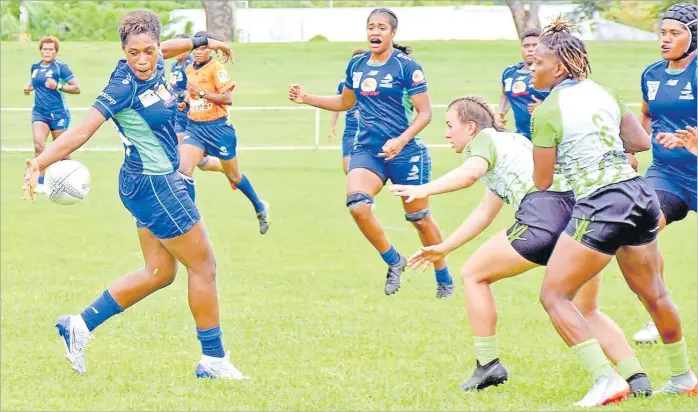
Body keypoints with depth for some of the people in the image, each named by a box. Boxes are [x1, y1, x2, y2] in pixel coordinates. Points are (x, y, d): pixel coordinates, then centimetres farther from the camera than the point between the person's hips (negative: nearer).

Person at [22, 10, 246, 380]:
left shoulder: (155, 67, -1)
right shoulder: (124, 86, -23)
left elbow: (165, 48, 26)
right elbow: (82, 131, -29)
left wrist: (202, 42, 36)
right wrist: (39, 164, -38)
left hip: (160, 183, 9)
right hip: (153, 185, -9)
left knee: (159, 272, 14)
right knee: (203, 266, 0)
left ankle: (80, 325, 15)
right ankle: (213, 359, 10)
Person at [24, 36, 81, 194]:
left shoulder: (60, 67, -9)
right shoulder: (35, 67, 7)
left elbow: (76, 88, -11)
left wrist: (58, 86, -23)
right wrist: (28, 87, 6)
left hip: (58, 114, -4)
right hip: (39, 112, 4)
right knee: (38, 145, -17)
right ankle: (40, 183, -15)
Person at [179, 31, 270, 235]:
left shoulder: (216, 68, -12)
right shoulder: (189, 70, 8)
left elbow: (227, 98, -20)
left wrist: (201, 92, -24)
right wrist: (185, 101, 6)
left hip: (218, 127, -5)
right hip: (194, 127, 5)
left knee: (233, 176, 11)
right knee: (183, 170, -17)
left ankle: (260, 207, 35)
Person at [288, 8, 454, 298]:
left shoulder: (406, 66, -9)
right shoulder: (356, 65, 8)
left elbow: (425, 113, -10)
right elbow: (345, 102, 24)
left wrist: (401, 140, -25)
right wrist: (307, 99, 12)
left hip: (404, 152, -4)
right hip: (367, 150, 4)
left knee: (419, 217, 5)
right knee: (357, 205, -21)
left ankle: (445, 281, 24)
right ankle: (394, 262, 1)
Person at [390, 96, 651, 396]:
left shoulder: (484, 138, 11)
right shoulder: (513, 141, 37)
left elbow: (470, 172, -15)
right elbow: (485, 212, 43)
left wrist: (424, 190, -23)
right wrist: (444, 248, 46)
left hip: (543, 215, -8)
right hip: (581, 208, 9)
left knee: (473, 275, 13)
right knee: (587, 312, 21)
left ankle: (488, 365, 11)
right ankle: (636, 377, 6)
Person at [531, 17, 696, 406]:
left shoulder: (547, 113, -10)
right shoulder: (604, 92, 10)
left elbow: (542, 182, -5)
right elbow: (642, 142, 16)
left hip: (601, 206, -8)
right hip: (641, 195, 8)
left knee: (554, 295, 0)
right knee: (653, 293, 24)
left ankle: (606, 378, -10)